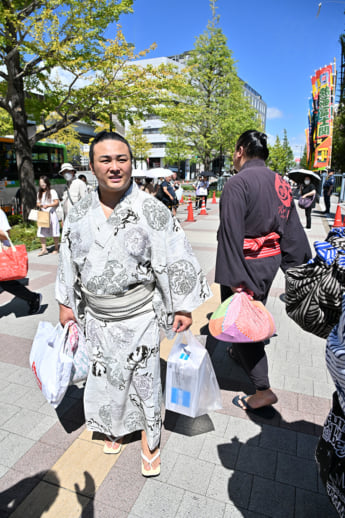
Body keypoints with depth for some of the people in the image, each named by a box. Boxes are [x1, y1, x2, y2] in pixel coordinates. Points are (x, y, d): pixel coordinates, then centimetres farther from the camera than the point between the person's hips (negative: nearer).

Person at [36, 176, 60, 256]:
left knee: (54, 232, 1)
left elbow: (57, 202, -8)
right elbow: (38, 203, 20)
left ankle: (56, 248, 13)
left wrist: (48, 205, -21)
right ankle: (44, 249, 3)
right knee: (41, 233, -3)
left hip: (51, 214, -5)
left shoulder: (52, 191, -2)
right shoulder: (39, 193, 16)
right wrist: (39, 205, -4)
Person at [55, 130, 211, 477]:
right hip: (97, 316, 4)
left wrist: (184, 307, -10)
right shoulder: (79, 214, -2)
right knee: (105, 375, 20)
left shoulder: (151, 210, -14)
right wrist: (66, 304, 13)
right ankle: (115, 427, 49)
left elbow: (176, 260, -11)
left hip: (140, 314, -3)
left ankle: (149, 441, 37)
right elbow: (68, 262, 9)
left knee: (144, 377, 10)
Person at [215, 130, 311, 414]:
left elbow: (232, 234, -24)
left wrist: (235, 277, -23)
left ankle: (263, 390, 9)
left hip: (247, 261, -8)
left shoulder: (237, 183, -18)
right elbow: (293, 229, 7)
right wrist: (301, 270, 12)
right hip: (271, 261, 8)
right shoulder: (281, 183, 6)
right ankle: (240, 352, 51)